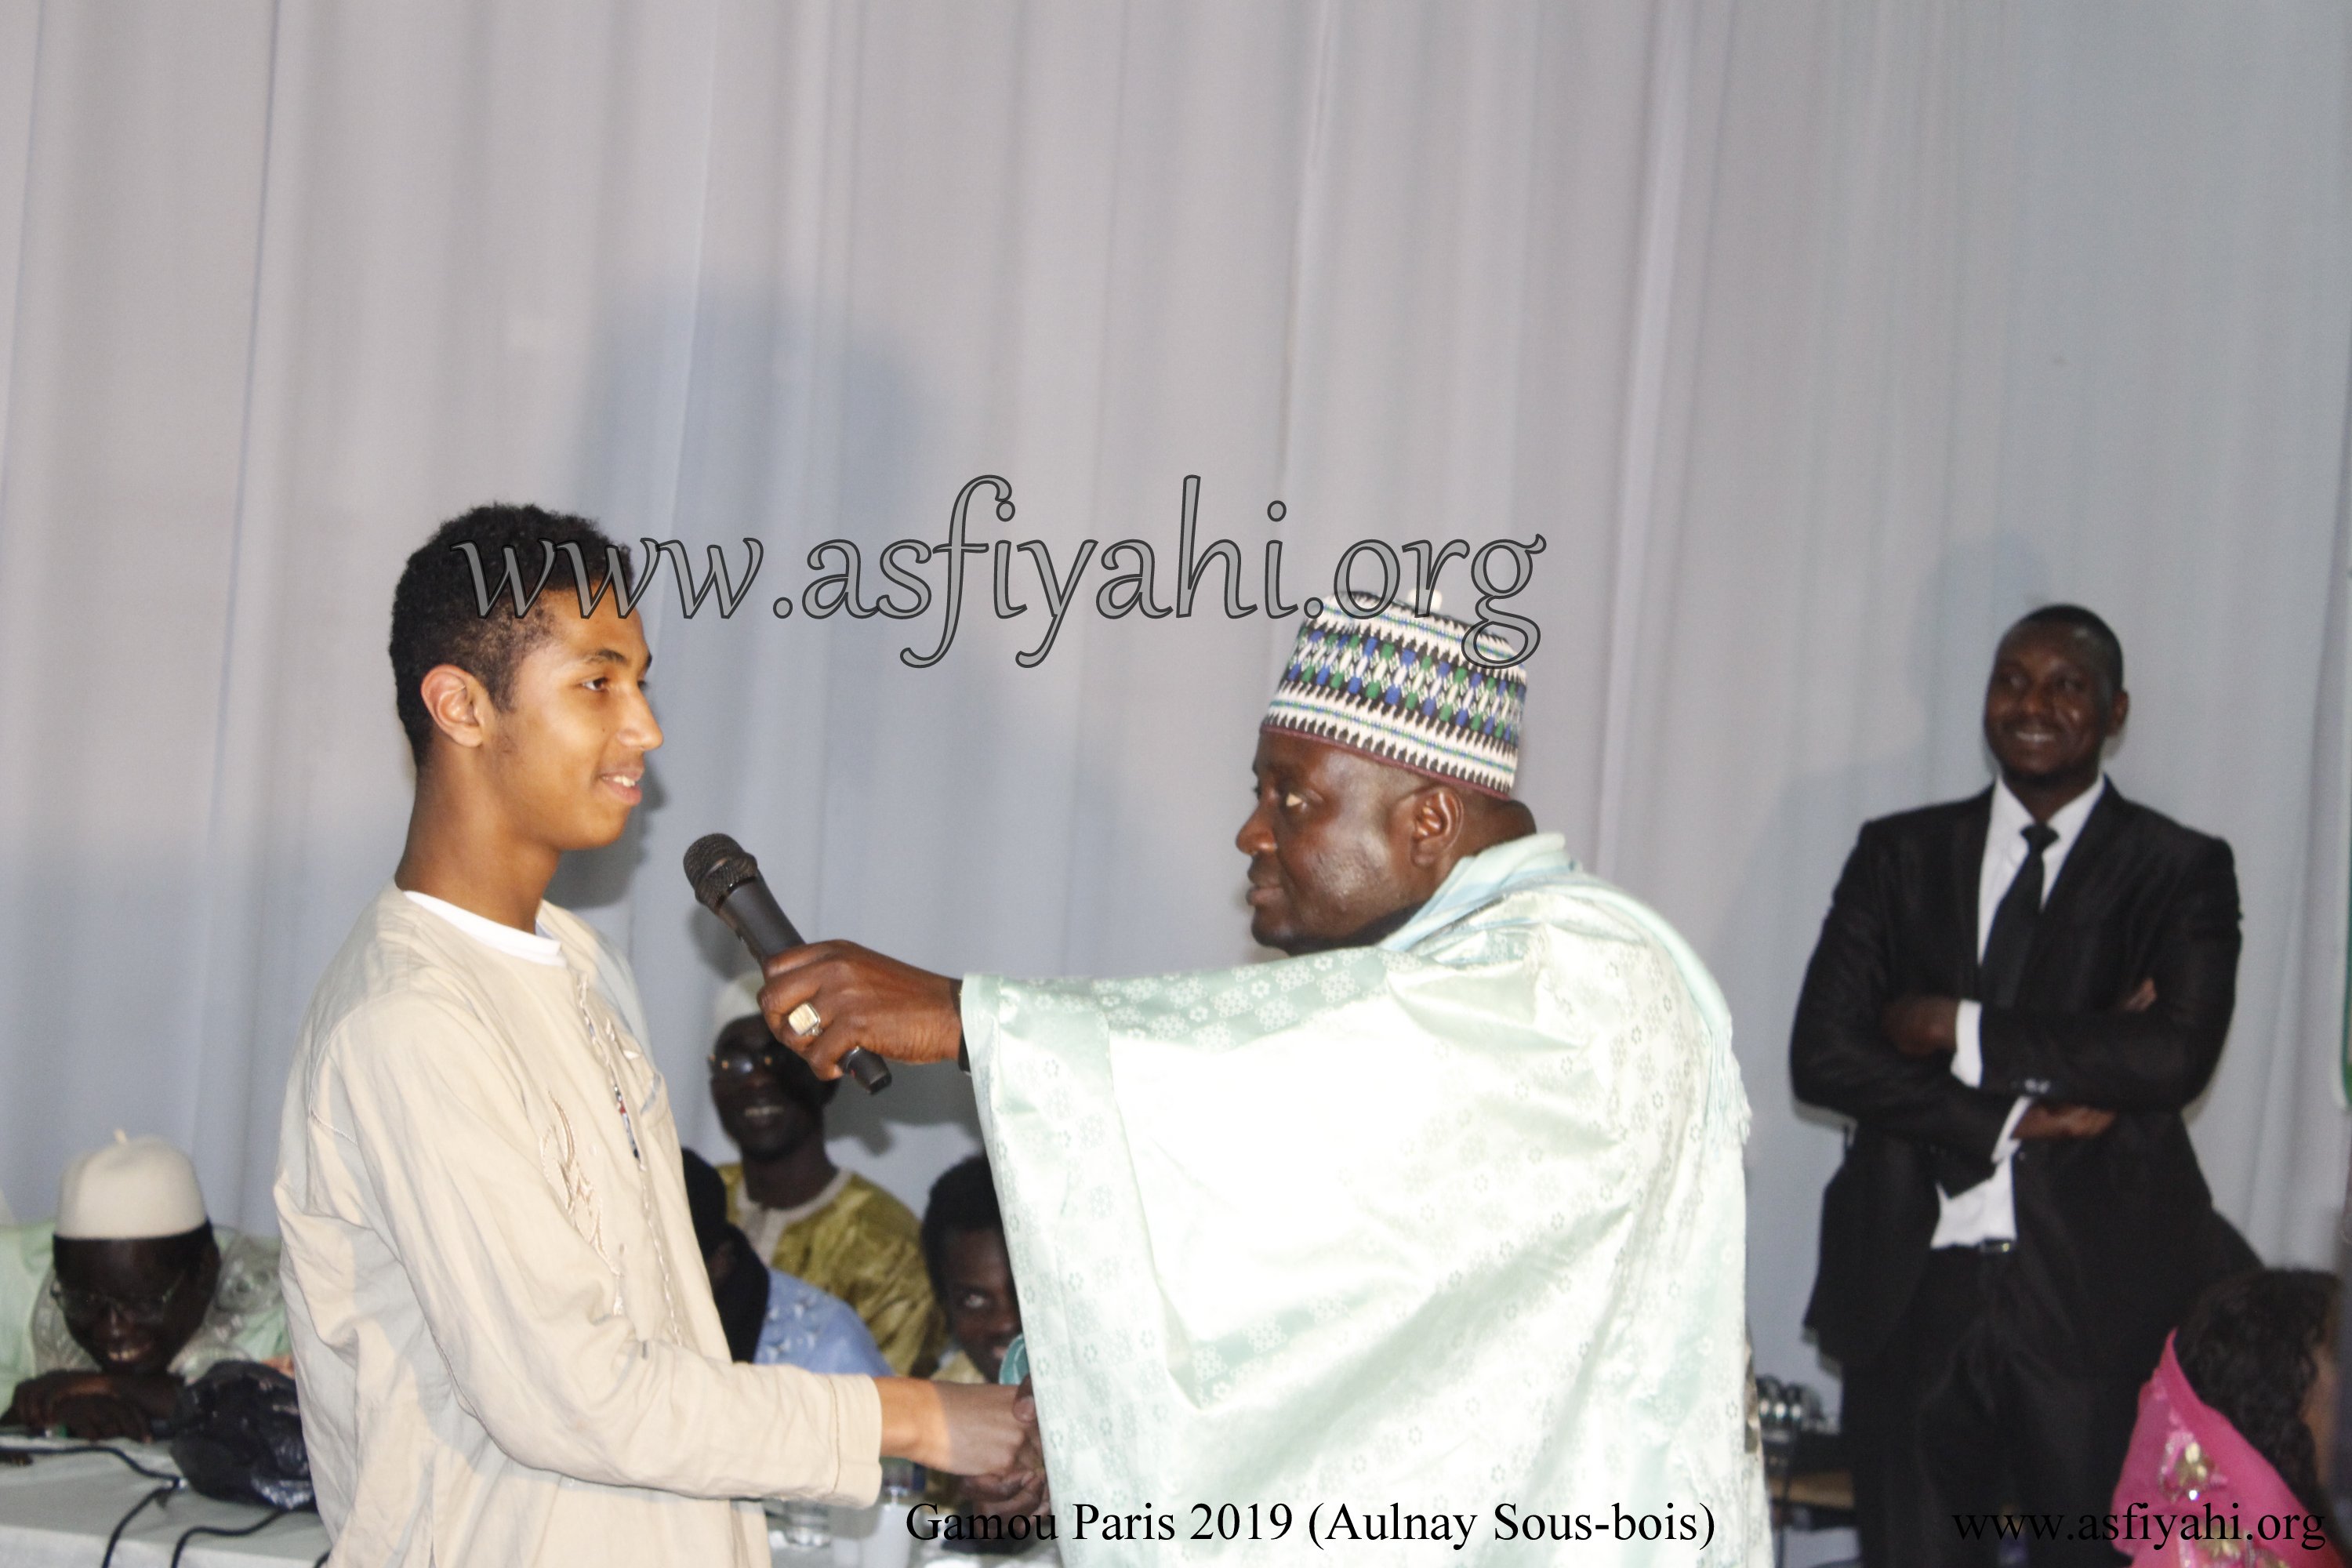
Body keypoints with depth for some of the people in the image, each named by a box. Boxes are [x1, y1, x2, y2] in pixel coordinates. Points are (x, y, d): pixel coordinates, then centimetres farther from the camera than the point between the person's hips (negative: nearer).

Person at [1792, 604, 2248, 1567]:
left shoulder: (2180, 871, 3)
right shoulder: (1900, 855, 9)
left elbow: (2178, 1055, -14)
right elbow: (1821, 1054, -1)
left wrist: (1961, 1029, -10)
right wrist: (2016, 1119, -11)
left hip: (2099, 1298, -2)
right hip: (1915, 1294, 2)